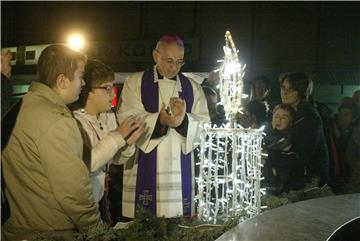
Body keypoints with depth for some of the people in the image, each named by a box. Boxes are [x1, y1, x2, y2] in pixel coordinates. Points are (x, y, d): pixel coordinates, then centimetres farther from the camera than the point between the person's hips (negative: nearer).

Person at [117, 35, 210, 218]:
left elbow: (204, 126, 3)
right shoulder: (135, 83, 6)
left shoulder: (193, 88, 13)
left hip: (181, 170, 2)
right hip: (144, 168, -2)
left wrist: (184, 119, -18)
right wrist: (159, 120, -22)